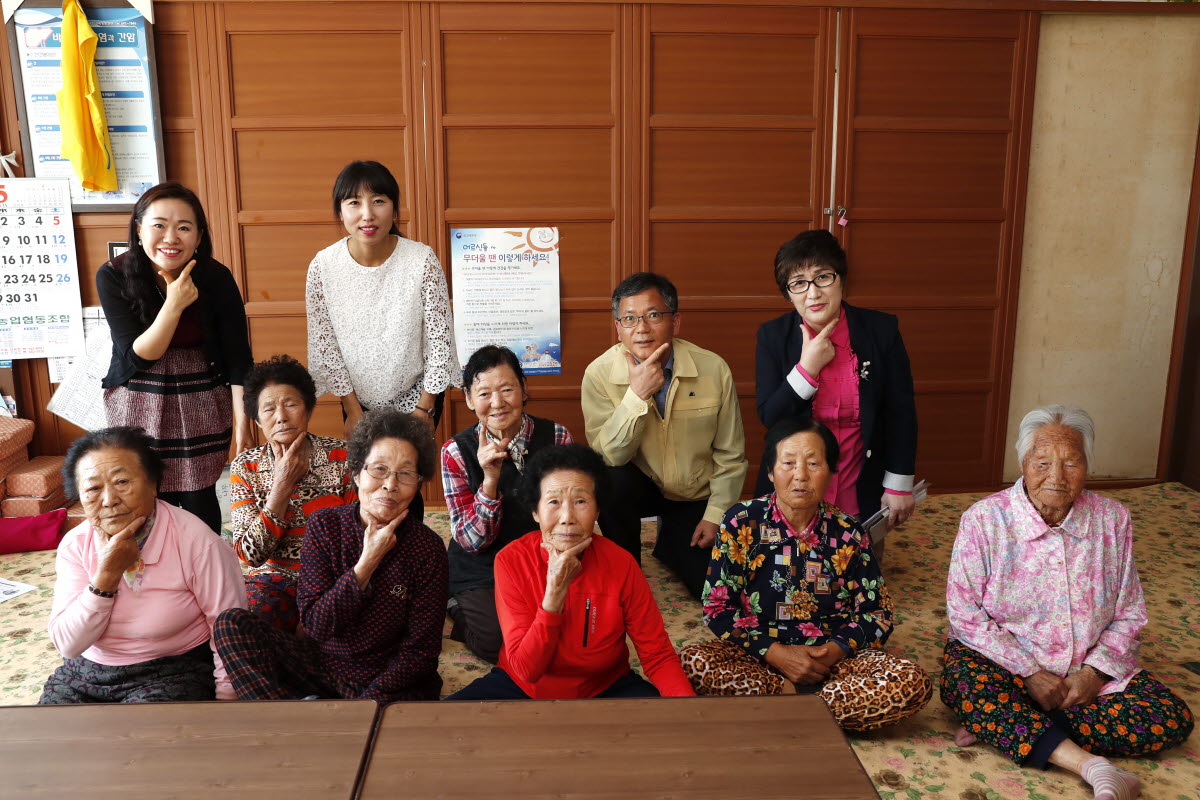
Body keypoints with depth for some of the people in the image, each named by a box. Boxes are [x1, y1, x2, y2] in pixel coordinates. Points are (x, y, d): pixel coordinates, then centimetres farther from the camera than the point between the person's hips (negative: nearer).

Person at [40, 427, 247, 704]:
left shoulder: (197, 543, -19)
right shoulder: (75, 545, -4)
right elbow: (68, 645, -10)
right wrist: (107, 574, -20)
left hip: (174, 673, -4)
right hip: (87, 671, 5)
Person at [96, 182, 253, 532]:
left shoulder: (216, 278, -13)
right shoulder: (113, 277, -13)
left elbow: (238, 358, -9)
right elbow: (138, 356, -16)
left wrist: (242, 424, -12)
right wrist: (174, 305, -29)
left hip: (201, 403, 0)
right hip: (138, 404, 0)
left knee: (198, 498, 6)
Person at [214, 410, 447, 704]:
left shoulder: (428, 547, -10)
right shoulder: (325, 525, -4)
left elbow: (420, 650, -8)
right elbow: (316, 624, -10)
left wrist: (369, 702, -21)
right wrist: (368, 561, -19)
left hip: (393, 681, -3)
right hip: (321, 665, 3)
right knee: (232, 623, -16)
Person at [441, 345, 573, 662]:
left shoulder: (556, 437, -7)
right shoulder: (457, 451, -10)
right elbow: (472, 541, -13)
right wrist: (490, 480, -28)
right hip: (481, 572, -2)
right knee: (505, 645, -23)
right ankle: (459, 609, 9)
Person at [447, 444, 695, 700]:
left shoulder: (621, 565, -17)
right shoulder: (511, 561, -19)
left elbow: (659, 656, -12)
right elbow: (527, 669, -22)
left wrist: (685, 696, -32)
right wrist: (555, 593, -33)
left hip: (605, 687, 1)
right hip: (524, 687, 0)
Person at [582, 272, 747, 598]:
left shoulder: (714, 369, -14)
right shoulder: (600, 374, -16)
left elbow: (730, 457, -4)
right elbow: (608, 455, -24)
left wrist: (716, 514, -7)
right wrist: (638, 394, -33)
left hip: (696, 497, 1)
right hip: (640, 487, -1)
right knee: (611, 480, -34)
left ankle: (669, 544, 24)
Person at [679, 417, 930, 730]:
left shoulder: (847, 534, 0)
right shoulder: (742, 523, -5)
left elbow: (877, 614, 3)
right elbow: (717, 606, -6)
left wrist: (834, 651, -15)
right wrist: (776, 653, -17)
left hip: (833, 658, 2)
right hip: (758, 656, -1)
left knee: (913, 684, -24)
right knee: (692, 662, -30)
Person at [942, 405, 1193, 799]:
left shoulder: (1112, 519, -1)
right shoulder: (984, 520, -10)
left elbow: (1129, 616, 3)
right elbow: (966, 616, -11)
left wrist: (1094, 673, -12)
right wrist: (1029, 674, -17)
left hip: (1090, 668, 4)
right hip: (1003, 661, -4)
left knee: (1172, 718, -17)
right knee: (965, 685, -34)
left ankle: (1011, 728, -18)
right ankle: (1091, 766, -31)